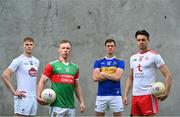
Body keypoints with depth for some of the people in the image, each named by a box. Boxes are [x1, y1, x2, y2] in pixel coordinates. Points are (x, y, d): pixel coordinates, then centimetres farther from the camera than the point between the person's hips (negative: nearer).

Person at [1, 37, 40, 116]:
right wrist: (14, 92, -15)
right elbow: (4, 75, -13)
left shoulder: (36, 61, 13)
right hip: (23, 97, -7)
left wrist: (37, 93, 15)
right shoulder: (18, 60, -8)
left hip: (33, 98, 7)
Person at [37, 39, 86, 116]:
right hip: (57, 106, -5)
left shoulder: (75, 68, 13)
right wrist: (38, 97, -16)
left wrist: (81, 102, 13)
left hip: (71, 107, 5)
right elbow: (42, 81, -2)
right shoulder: (52, 65, 0)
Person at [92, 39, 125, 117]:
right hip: (101, 95, 2)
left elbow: (117, 77, -14)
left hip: (115, 95, -1)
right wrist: (112, 76, -7)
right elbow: (95, 78, -6)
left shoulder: (120, 62, 3)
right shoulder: (98, 62, 7)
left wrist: (103, 74, -5)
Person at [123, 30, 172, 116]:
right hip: (135, 95, 6)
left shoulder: (154, 55, -4)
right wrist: (126, 95, 12)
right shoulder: (133, 58, 15)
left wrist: (166, 93, -17)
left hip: (148, 95, -6)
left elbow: (167, 75, -7)